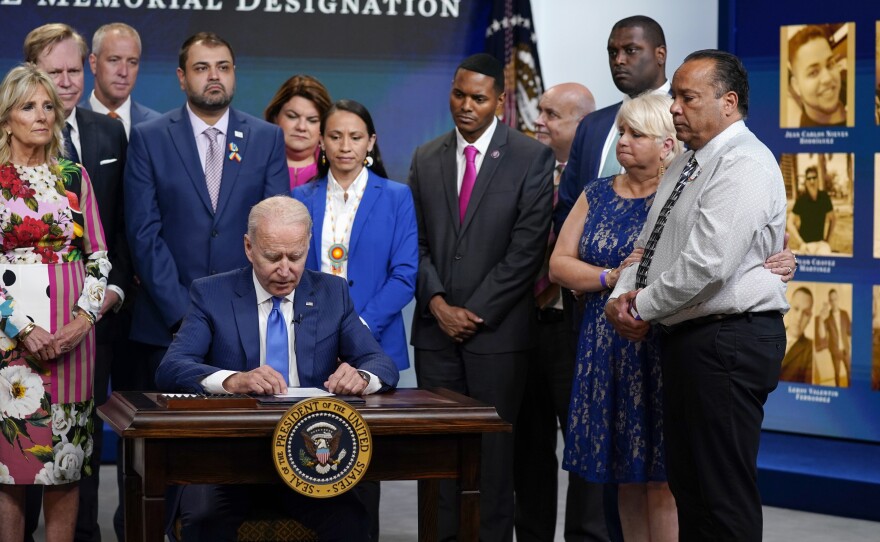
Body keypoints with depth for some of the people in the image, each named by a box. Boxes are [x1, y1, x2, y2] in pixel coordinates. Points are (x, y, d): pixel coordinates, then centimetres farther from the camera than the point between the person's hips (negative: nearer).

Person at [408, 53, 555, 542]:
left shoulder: (533, 158, -3)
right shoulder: (426, 159, 11)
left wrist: (477, 313, -10)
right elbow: (417, 241, 10)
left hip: (498, 330, -4)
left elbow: (528, 247, -8)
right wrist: (438, 304, -5)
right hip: (436, 327, 4)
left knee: (494, 448, 0)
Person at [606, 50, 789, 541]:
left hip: (728, 342, -10)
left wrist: (643, 307, -11)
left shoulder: (745, 165, -16)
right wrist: (624, 294, 1)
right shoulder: (687, 164, 17)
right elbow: (650, 245, 21)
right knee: (687, 484, 15)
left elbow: (707, 265, -24)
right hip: (687, 337, 10)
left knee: (724, 498, -7)